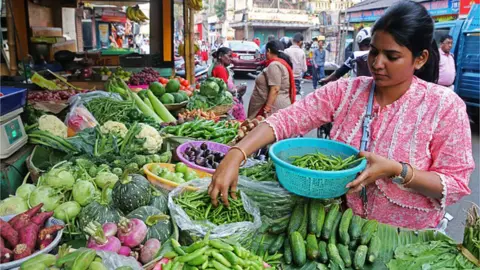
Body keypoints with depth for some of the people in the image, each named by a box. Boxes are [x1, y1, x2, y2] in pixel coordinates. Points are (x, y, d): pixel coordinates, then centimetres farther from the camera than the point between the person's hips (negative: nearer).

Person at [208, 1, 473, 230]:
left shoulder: (445, 105, -13)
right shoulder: (345, 91, -8)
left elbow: (455, 185, -11)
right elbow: (287, 119, -17)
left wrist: (397, 171, -28)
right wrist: (234, 156, -30)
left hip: (406, 238, -1)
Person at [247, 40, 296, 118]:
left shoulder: (274, 65, -14)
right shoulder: (282, 63, 17)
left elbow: (275, 89, -21)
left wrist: (267, 108, -23)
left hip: (275, 108, -10)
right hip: (279, 106, 10)